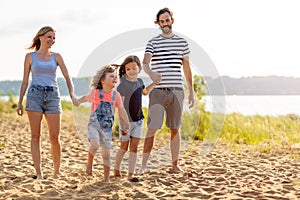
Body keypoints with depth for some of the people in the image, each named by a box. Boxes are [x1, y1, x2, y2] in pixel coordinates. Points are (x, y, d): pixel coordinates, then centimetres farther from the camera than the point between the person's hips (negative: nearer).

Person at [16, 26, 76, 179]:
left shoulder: (56, 57, 10)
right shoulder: (30, 56, 8)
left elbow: (67, 77, 3)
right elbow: (25, 81, 10)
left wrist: (72, 94, -14)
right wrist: (20, 102, 5)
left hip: (53, 96, 1)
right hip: (35, 95, -1)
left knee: (55, 137, -2)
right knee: (35, 136, -3)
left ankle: (57, 171, 13)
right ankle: (38, 173, 0)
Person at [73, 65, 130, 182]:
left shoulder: (116, 95, 0)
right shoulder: (95, 93, -6)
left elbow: (121, 111, 6)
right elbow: (85, 98, 14)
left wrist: (126, 125, 4)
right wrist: (78, 101, 30)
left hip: (107, 127, 2)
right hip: (94, 124, -2)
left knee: (106, 154, 4)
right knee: (95, 145, -28)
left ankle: (106, 178, 14)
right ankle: (89, 163, 1)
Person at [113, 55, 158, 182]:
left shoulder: (139, 81, 5)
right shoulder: (123, 85, -15)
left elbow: (145, 92, 29)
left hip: (138, 120, 5)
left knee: (134, 147, 1)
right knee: (124, 147, 8)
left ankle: (130, 174, 2)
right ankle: (116, 169, 30)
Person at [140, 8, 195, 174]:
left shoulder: (182, 42, 13)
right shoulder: (153, 43, 4)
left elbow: (186, 68, 16)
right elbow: (145, 63, -12)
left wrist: (191, 91, 12)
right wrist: (151, 73, -35)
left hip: (176, 91, 2)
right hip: (157, 91, -2)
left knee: (175, 129, 6)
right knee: (152, 128, -6)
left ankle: (175, 165, 13)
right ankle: (144, 165, -1)